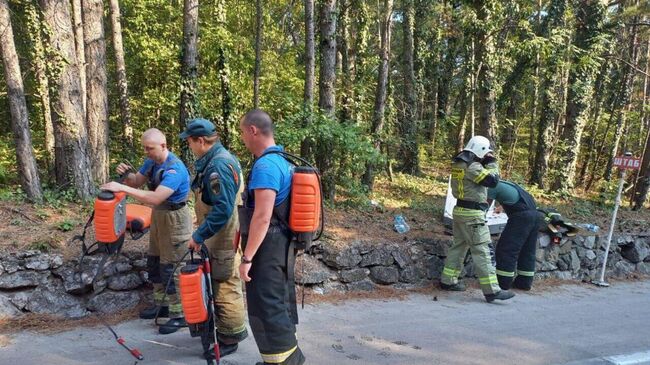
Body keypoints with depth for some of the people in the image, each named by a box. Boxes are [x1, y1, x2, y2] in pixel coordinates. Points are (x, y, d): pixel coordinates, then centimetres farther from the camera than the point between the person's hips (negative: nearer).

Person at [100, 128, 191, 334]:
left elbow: (155, 198, -37)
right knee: (154, 263, 17)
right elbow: (137, 183, 12)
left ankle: (179, 315, 7)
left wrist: (122, 188, -37)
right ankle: (161, 305, 33)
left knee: (170, 268, -5)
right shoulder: (151, 162, 1)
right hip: (158, 216, 9)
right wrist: (126, 174, -11)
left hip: (174, 219, -9)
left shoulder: (174, 169, -27)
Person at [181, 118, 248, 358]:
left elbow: (222, 209, -30)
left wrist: (198, 236, -23)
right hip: (223, 237, 10)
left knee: (225, 288, 1)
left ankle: (229, 339, 15)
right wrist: (203, 234, 20)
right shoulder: (219, 158, 10)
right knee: (228, 285, 20)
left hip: (224, 240, -10)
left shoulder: (218, 166, -23)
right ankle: (236, 328, 35)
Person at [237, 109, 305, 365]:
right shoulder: (282, 160, 11)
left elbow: (262, 217, -25)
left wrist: (247, 258, -20)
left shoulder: (265, 166, -20)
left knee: (264, 308, -2)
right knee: (281, 302, 19)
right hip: (283, 245, 10)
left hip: (268, 248, -10)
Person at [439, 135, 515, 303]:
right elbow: (492, 180, -17)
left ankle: (448, 281, 23)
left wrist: (485, 163, 9)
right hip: (472, 213, -9)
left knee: (459, 245, 17)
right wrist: (491, 162, -4)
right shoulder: (472, 166, -17)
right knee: (481, 251, -7)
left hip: (460, 210, 9)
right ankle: (491, 290, -5)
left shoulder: (459, 164, 10)